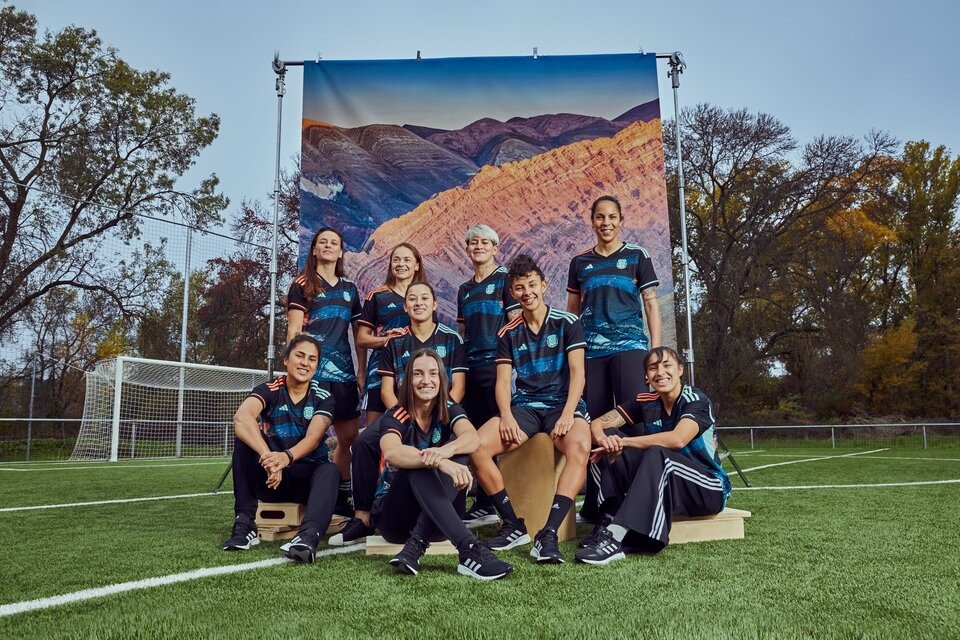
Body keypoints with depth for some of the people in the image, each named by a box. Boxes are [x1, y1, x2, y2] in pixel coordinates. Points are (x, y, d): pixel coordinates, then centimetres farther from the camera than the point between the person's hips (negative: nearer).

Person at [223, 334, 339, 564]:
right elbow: (242, 417, -29)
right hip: (268, 476, 0)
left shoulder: (323, 397, -3)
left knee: (330, 471, -32)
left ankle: (309, 535, -59)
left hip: (307, 476, 0)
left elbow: (313, 438, -21)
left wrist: (287, 458, -44)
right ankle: (244, 525, -27)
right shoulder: (269, 390, -6)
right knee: (244, 439, -24)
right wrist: (267, 457, -46)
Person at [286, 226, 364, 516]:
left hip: (343, 372, 5)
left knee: (349, 437, 6)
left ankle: (340, 498, 19)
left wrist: (362, 372, 10)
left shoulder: (349, 289, 17)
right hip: (313, 370, -5)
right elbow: (294, 330, -3)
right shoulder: (302, 285, 5)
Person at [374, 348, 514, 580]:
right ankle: (470, 550, -46)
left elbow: (472, 438, -26)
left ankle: (415, 547, -36)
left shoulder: (449, 411, -1)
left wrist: (446, 451, -49)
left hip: (437, 519, 3)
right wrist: (438, 461, -54)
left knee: (457, 457, -25)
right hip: (393, 515, -3)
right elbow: (391, 453, -37)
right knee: (418, 467, -34)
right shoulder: (395, 417, -12)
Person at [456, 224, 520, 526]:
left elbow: (515, 323, -4)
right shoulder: (464, 290, 20)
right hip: (471, 366, 6)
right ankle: (484, 503, 14)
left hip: (497, 363, -6)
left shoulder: (504, 280, 2)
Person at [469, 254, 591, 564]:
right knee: (476, 446, -23)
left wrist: (567, 415, -20)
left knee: (580, 446, -38)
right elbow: (502, 381, 5)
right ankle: (514, 524, -10)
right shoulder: (508, 333, 10)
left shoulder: (567, 323, 2)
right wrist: (506, 416, -14)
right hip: (524, 406, 3)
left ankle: (548, 533, -34)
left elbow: (577, 373, -6)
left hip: (562, 403, -3)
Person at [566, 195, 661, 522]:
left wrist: (656, 351, -3)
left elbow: (651, 304, 5)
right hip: (591, 351, 2)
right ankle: (594, 502, 12)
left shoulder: (637, 256, 8)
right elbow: (571, 312, 16)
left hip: (629, 347, -2)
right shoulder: (579, 262, 14)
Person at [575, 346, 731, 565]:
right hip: (665, 485, 6)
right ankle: (609, 522, -23)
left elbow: (678, 439, -34)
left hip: (709, 489, -6)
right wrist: (603, 439, -29)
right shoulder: (645, 401, 0)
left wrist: (622, 441, -29)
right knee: (612, 447, -11)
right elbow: (597, 424, -4)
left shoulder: (696, 399, -15)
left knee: (657, 454, -35)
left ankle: (615, 537, -42)